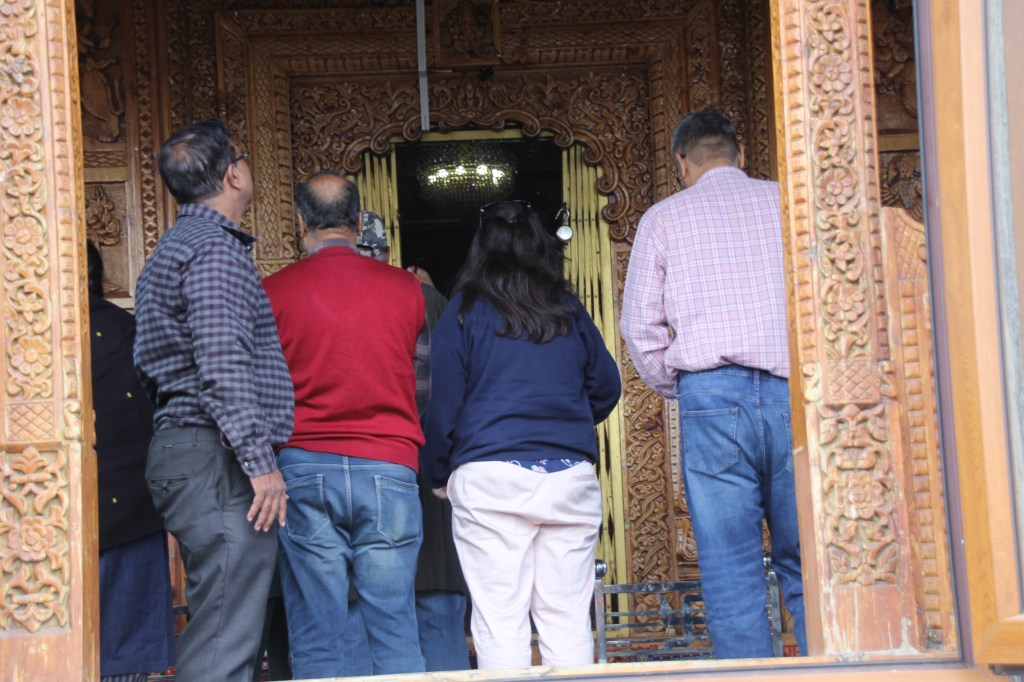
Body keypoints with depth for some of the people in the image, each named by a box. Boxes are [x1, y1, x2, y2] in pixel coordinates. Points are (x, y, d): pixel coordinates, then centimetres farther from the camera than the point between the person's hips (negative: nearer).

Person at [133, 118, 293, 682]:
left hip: (179, 449, 11)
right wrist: (260, 463, -21)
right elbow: (224, 367, -21)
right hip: (216, 462, -11)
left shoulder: (174, 249, 22)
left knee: (213, 630, 14)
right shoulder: (215, 250, -11)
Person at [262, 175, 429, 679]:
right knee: (396, 634, 4)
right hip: (389, 467, 1)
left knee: (314, 639, 3)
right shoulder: (405, 288, 4)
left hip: (304, 465, -1)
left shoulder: (273, 292, 0)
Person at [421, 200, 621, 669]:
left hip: (489, 478, -3)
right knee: (568, 618, 6)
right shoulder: (568, 309, 9)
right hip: (570, 476, 3)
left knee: (499, 621, -1)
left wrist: (437, 474, 14)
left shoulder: (466, 310, 2)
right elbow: (606, 388, 16)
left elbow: (443, 405, 0)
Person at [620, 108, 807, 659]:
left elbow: (640, 325, 7)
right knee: (805, 563, 5)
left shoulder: (663, 218, 10)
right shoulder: (786, 202, 12)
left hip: (712, 391, -1)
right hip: (794, 388, 1)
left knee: (731, 572, -1)